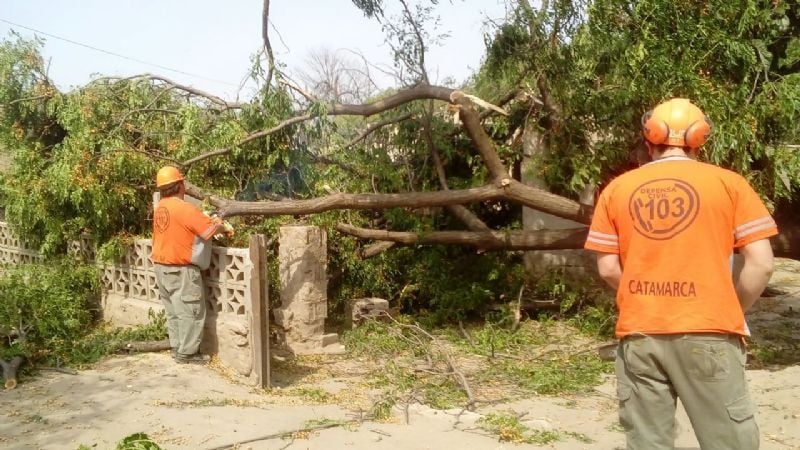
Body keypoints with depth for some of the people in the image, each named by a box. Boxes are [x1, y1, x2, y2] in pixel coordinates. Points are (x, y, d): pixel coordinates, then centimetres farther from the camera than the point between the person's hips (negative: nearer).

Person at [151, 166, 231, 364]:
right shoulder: (184, 208, -19)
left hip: (162, 267, 8)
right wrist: (222, 227, -2)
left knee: (174, 311, 16)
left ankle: (177, 347, 24)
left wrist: (210, 221, 8)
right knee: (190, 311, 2)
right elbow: (209, 230, -24)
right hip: (180, 270, -8)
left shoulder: (160, 208, 7)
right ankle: (187, 352, 6)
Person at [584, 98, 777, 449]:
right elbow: (761, 264, -4)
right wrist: (733, 310, 10)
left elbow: (608, 269, 4)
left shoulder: (617, 189, 6)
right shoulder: (728, 183, 1)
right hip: (708, 332, -2)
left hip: (639, 333, 2)